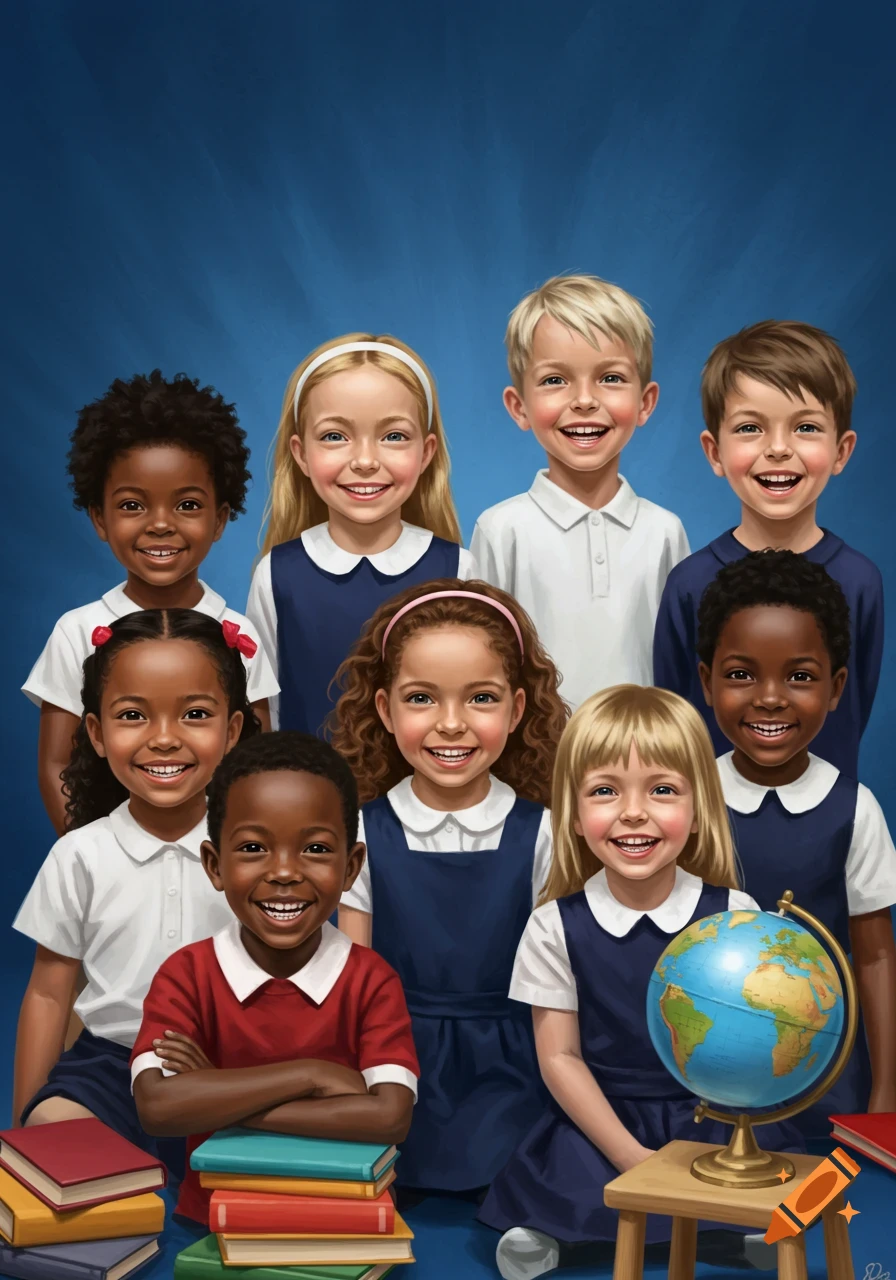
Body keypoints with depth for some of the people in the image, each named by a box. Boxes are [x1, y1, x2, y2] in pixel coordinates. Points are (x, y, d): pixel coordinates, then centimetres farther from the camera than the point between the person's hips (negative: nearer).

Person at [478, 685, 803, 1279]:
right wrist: (632, 1157, -12)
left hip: (718, 1120, 1)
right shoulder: (556, 928, -6)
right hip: (599, 1121, -1)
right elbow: (560, 1057, -4)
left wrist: (723, 1142, -15)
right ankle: (549, 1231, 1)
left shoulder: (736, 917, -6)